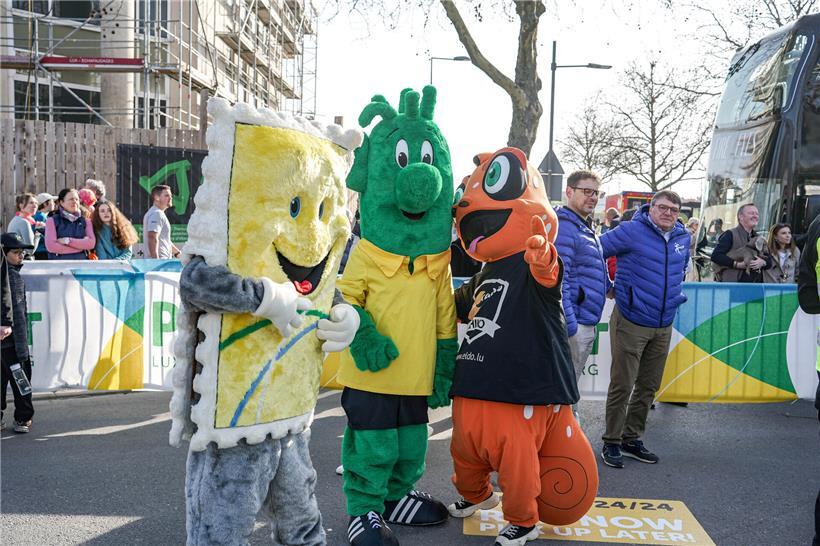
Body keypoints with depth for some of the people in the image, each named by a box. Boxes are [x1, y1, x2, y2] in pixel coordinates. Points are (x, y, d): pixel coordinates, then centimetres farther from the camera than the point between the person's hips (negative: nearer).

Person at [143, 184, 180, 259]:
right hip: (161, 261, -10)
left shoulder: (159, 213, 22)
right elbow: (152, 239, -22)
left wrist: (177, 253, 24)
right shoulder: (156, 214, -11)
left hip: (164, 259, 10)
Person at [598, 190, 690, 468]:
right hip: (631, 322, -6)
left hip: (663, 326, 7)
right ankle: (611, 443, 10)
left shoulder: (683, 238, 9)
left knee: (648, 386, 14)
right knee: (622, 386, -3)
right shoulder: (631, 231, -11)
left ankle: (632, 438, 28)